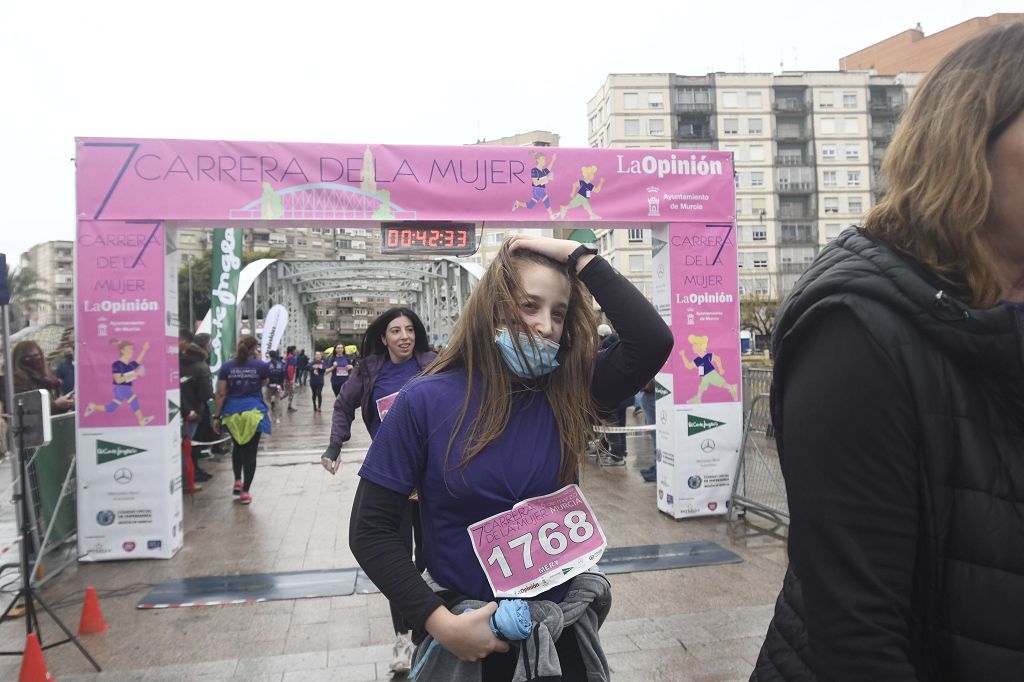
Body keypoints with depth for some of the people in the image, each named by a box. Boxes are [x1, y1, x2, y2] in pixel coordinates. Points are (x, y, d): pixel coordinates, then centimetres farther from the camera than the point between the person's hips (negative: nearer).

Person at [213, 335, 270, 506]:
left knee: (238, 447, 25)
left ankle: (237, 481, 25)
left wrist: (216, 416, 3)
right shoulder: (260, 366, -4)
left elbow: (221, 393, -2)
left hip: (232, 412, 2)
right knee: (250, 451, 3)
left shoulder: (226, 367, 0)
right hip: (254, 412, -2)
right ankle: (245, 491, 2)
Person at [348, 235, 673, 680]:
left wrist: (578, 256, -18)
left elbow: (653, 342, -21)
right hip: (466, 638, -2)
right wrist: (440, 622, -18)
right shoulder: (427, 401, -14)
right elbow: (371, 530, -11)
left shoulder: (569, 391, -6)